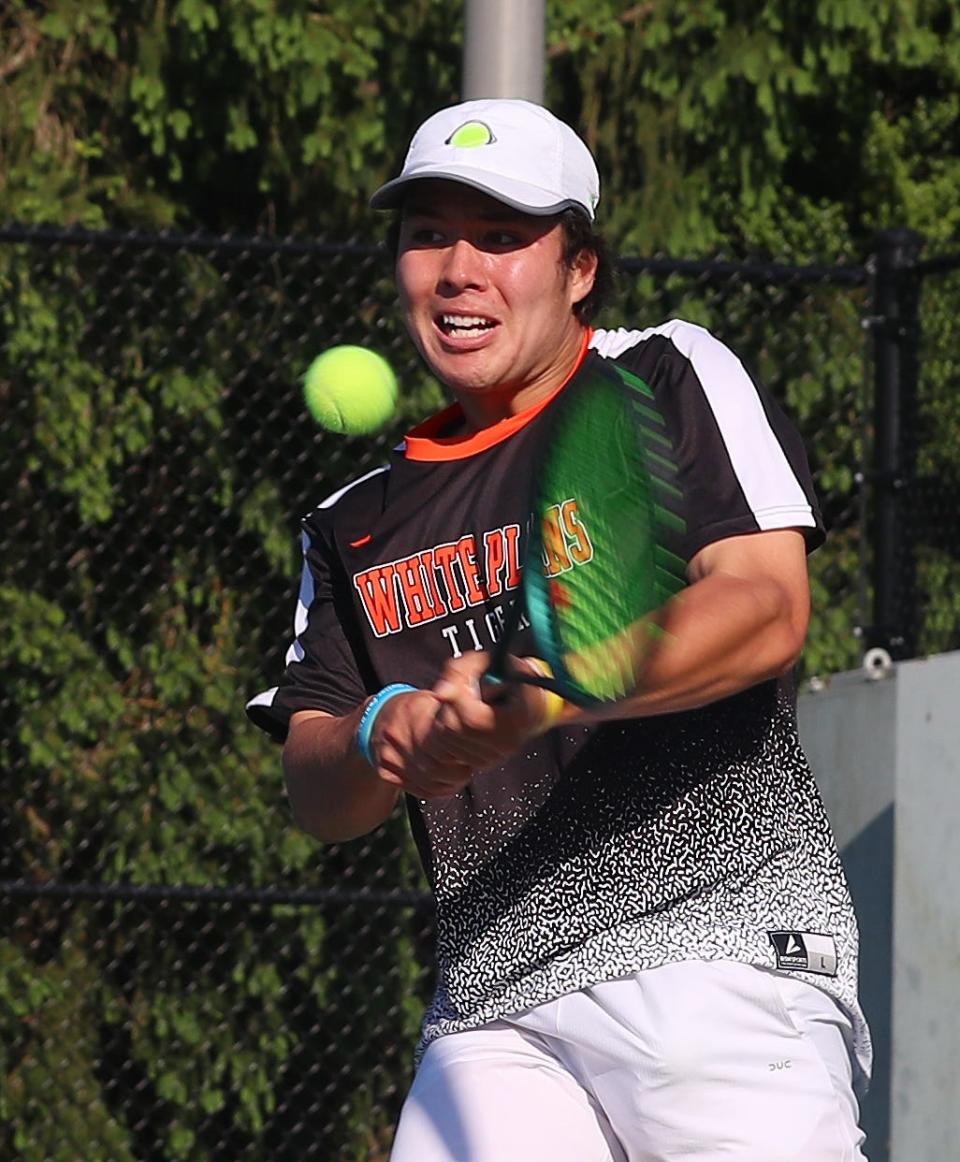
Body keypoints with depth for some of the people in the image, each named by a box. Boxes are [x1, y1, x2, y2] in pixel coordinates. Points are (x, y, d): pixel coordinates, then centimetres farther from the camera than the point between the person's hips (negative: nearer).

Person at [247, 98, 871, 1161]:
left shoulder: (670, 380, 6)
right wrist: (386, 740, -10)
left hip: (720, 941, -5)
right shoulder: (357, 525, 20)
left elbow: (766, 612, -10)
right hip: (493, 1003, 5)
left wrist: (543, 696, -23)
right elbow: (315, 797, 14)